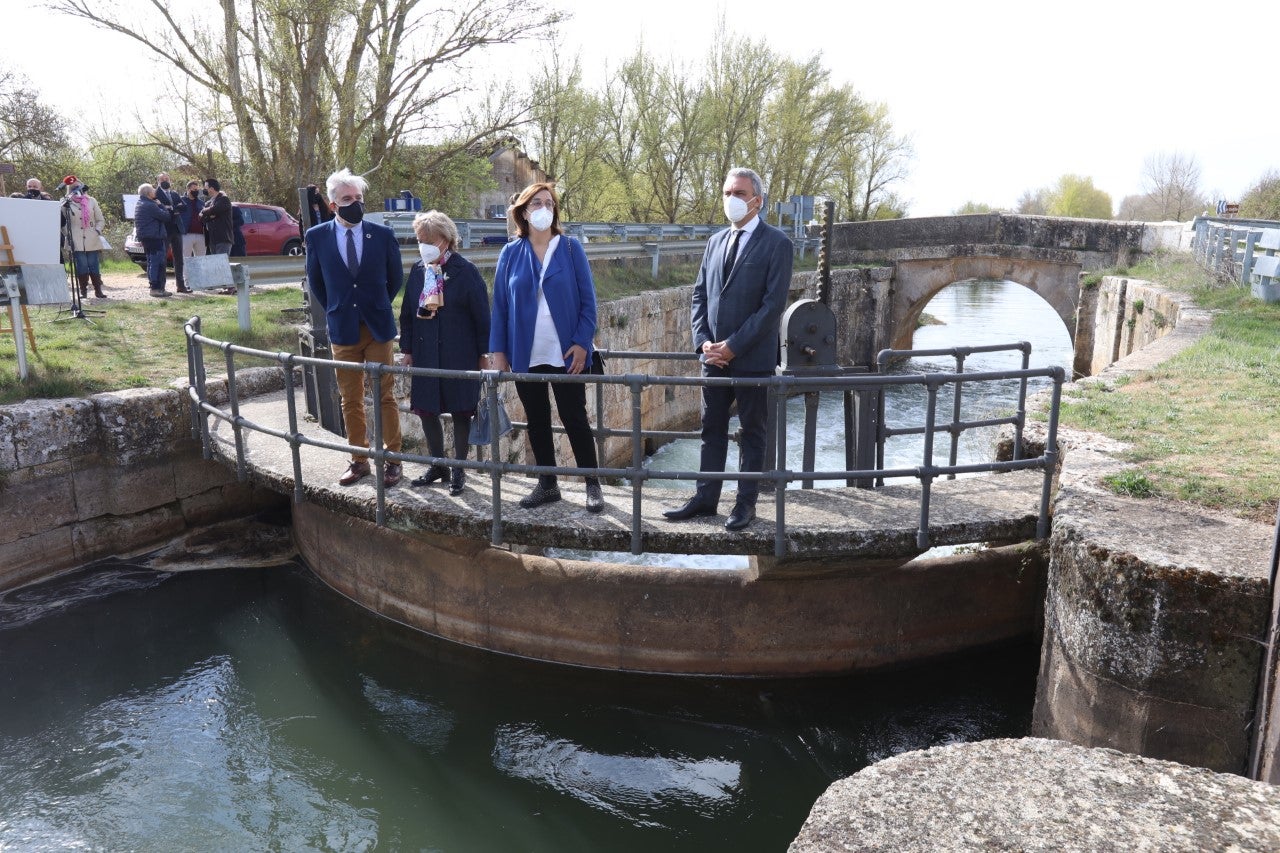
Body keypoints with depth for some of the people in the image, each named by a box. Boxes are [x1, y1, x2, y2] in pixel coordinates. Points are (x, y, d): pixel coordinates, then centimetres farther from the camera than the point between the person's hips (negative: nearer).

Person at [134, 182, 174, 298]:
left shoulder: (140, 204, 17)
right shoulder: (150, 205, -16)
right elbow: (166, 216, -13)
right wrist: (160, 206, -1)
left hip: (146, 238, 11)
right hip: (154, 237, -11)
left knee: (152, 263, 14)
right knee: (157, 262, -10)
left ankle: (156, 287, 20)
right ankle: (156, 288, -12)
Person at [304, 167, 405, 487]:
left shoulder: (383, 234, -4)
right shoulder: (317, 236, -2)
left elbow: (395, 278, 9)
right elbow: (315, 281, 12)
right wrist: (335, 310, 12)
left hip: (378, 328, -1)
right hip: (342, 329, 1)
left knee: (385, 397, 3)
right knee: (350, 400, 8)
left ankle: (393, 460, 11)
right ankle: (359, 460, 18)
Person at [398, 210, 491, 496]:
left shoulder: (465, 271, -9)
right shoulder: (418, 271, 5)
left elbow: (481, 316, -7)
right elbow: (407, 313, 11)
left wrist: (483, 353, -7)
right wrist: (407, 349, 7)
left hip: (459, 355, -5)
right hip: (425, 354, 5)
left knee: (460, 412, 6)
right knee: (426, 409, 9)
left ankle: (459, 470, 19)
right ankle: (437, 465, 26)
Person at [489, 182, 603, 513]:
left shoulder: (570, 248, -1)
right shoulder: (510, 253, 4)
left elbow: (587, 300, -3)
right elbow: (500, 305, 5)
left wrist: (581, 343, -12)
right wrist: (498, 349, 0)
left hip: (565, 353, -2)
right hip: (525, 355, 3)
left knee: (574, 418, 3)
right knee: (537, 420, 11)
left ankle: (593, 485, 15)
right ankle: (547, 484, 23)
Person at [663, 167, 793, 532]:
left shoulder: (776, 243, -6)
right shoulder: (715, 241, 12)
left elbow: (773, 303, -14)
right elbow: (699, 295, 12)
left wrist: (734, 346, -17)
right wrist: (703, 341, -3)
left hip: (753, 357, -5)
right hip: (714, 355, 5)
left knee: (752, 432, 7)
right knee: (712, 430, 11)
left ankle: (746, 503, 16)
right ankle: (706, 498, 21)